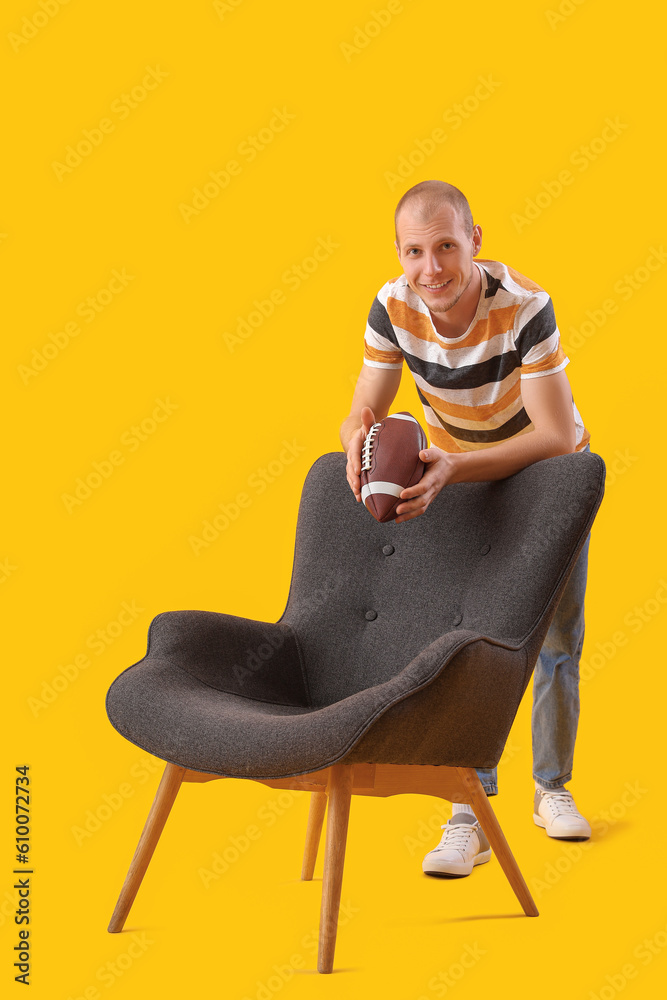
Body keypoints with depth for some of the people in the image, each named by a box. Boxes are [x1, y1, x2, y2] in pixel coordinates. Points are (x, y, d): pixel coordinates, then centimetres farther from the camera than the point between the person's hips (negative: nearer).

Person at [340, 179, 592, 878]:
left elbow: (556, 437, -36)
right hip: (457, 475, 2)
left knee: (556, 639, 7)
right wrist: (361, 438, -44)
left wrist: (451, 468, -49)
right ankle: (471, 813, -1)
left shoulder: (524, 306, -34)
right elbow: (361, 416, -18)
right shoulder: (394, 306, -22)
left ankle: (552, 788, 28)